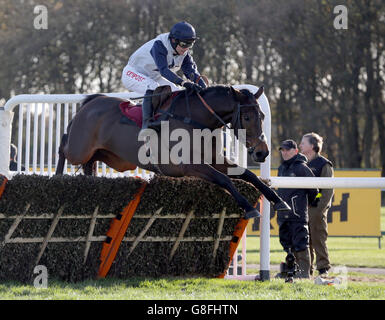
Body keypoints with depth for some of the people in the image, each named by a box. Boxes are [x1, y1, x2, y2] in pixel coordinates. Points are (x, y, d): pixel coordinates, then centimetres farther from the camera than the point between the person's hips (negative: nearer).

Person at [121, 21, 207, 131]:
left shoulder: (184, 53, -10)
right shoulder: (159, 45, -33)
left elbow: (192, 72, -17)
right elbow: (164, 70, -46)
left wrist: (204, 89, -35)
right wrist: (184, 83, -58)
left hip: (153, 77, 8)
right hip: (133, 73, -8)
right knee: (153, 88, -36)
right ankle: (147, 122, -40)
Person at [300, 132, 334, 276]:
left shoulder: (324, 164, -4)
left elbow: (328, 190, -8)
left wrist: (320, 209, -16)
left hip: (316, 209, -6)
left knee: (318, 239, -5)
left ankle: (323, 268, 1)